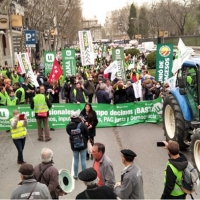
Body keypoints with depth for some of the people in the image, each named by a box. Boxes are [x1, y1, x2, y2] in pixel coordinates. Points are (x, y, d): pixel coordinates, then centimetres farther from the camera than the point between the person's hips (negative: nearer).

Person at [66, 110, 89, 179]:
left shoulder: (68, 126, -13)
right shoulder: (82, 125, -16)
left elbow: (69, 133, 2)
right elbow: (87, 134, -6)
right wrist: (86, 141, 10)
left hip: (74, 145, 2)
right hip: (83, 145, -2)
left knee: (76, 160, 12)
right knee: (83, 160, 8)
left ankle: (75, 175, 19)